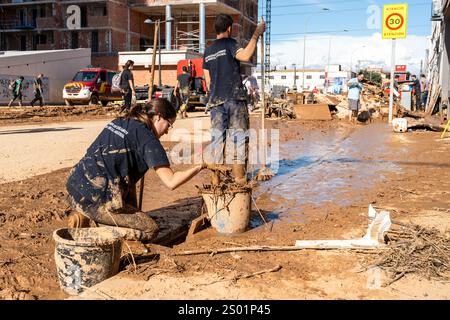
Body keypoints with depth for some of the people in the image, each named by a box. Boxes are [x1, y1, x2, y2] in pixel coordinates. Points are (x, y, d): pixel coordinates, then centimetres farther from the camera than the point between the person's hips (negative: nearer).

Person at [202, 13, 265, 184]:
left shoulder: (208, 51, 15)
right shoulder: (229, 43, -3)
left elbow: (208, 80, 16)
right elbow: (245, 55, -23)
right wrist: (256, 34, -16)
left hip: (215, 100, 5)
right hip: (234, 97, -5)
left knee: (217, 136, 6)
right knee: (240, 135, 0)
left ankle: (216, 176, 6)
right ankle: (239, 175, -2)